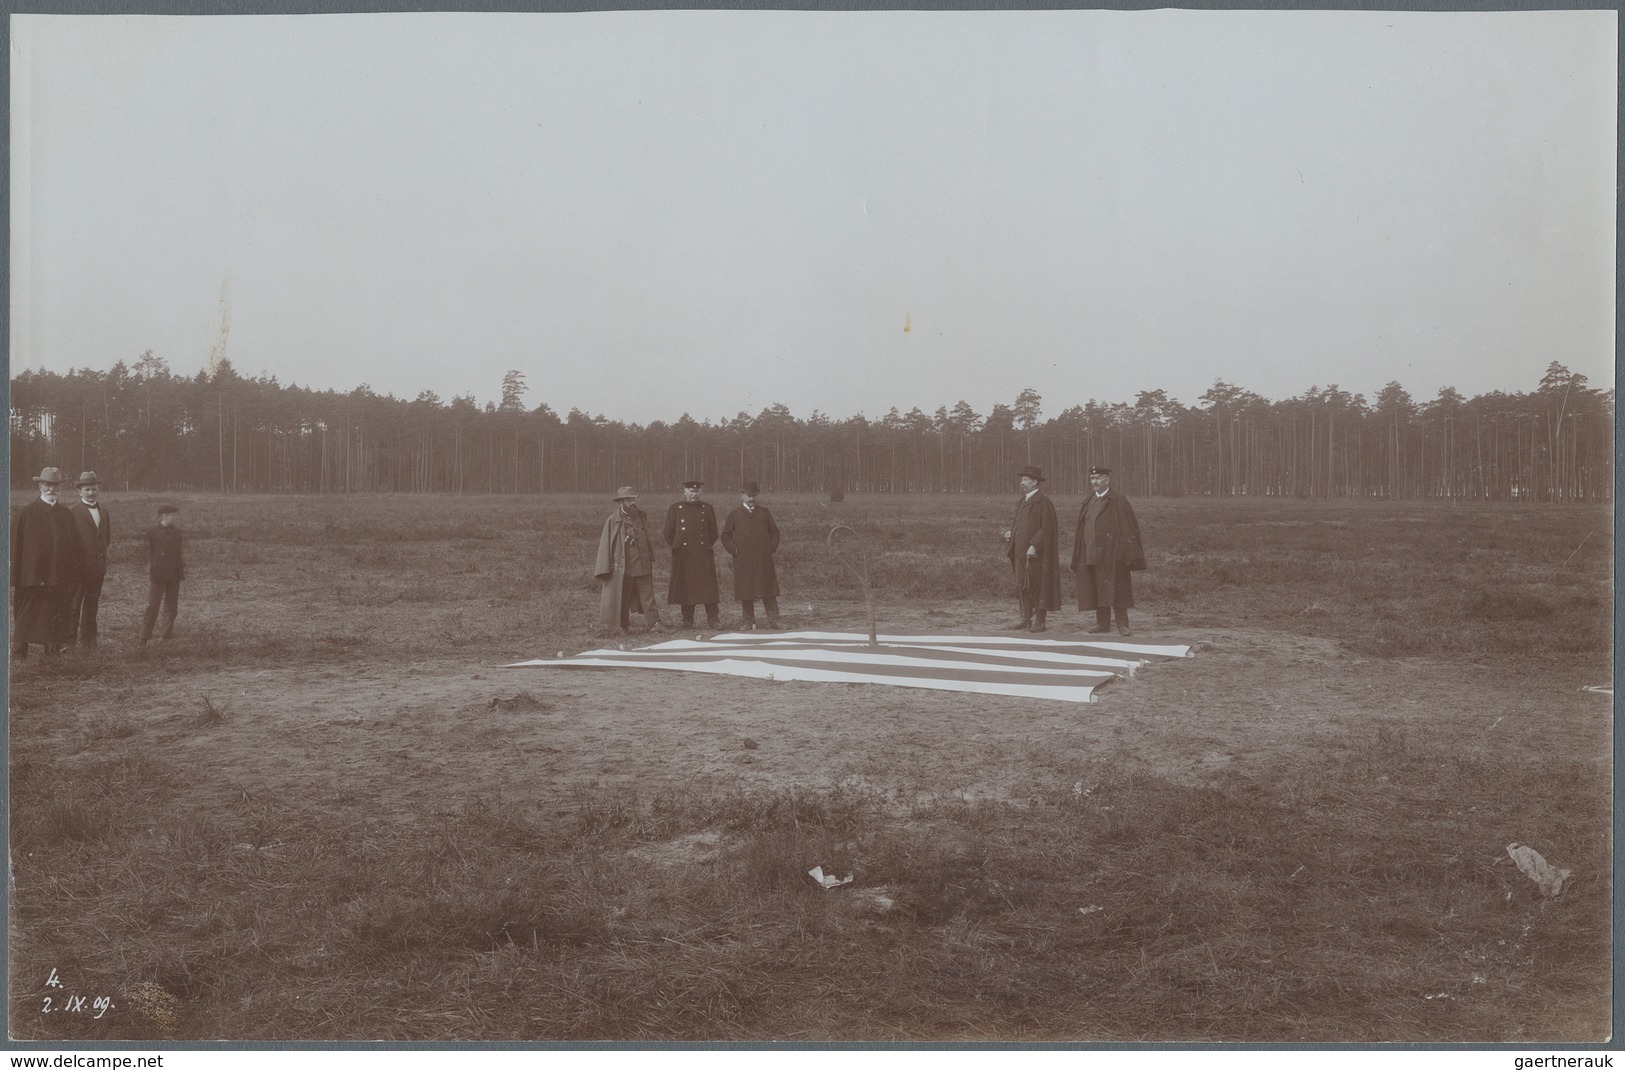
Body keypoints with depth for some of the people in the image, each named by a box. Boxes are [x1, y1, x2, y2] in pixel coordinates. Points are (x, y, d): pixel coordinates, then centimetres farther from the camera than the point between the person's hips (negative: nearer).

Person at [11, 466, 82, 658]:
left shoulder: (67, 514, 9)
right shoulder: (25, 514, -3)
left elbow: (74, 547, 11)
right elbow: (15, 548, -3)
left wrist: (74, 577, 7)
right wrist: (14, 579, -7)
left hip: (61, 581, 3)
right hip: (31, 577, -3)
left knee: (57, 621, 6)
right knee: (25, 621, 3)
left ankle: (53, 654, 15)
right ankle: (19, 657, 10)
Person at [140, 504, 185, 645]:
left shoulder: (176, 532, 10)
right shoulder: (153, 531, -3)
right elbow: (148, 553, -2)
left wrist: (182, 567, 7)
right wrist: (149, 574, -5)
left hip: (174, 575, 5)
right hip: (158, 575, -5)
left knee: (171, 607, 7)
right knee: (152, 606, -3)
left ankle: (166, 635, 15)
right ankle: (144, 637, 5)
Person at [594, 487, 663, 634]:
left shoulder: (641, 517, 9)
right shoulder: (613, 521, -5)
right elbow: (605, 545, -4)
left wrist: (652, 561, 16)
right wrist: (604, 571, -8)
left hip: (643, 567, 4)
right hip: (623, 568, -4)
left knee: (647, 595, -2)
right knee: (622, 599, 5)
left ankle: (652, 622, -4)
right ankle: (625, 626, 17)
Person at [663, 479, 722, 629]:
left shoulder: (707, 508, 9)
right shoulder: (675, 509, 5)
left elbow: (713, 532, 15)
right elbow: (669, 532, 8)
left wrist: (708, 546, 9)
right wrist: (677, 546, 6)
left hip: (704, 554, 0)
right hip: (683, 555, 0)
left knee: (708, 586, -5)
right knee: (686, 587, 3)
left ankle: (713, 619, -3)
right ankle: (687, 620, 11)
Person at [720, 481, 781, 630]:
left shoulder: (764, 512, 11)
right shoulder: (734, 515, 8)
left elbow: (774, 531, 15)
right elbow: (726, 535, 10)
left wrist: (772, 548, 2)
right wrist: (734, 550, -1)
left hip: (763, 559, 0)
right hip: (743, 560, 0)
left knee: (768, 591, 0)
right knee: (745, 592, 2)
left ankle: (773, 622, 4)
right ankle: (748, 622, 11)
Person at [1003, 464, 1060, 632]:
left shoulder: (1043, 502, -10)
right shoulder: (1022, 501, 15)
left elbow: (1047, 528, -16)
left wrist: (1034, 546, -22)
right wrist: (1012, 532, 3)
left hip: (1036, 553, -8)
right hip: (1021, 552, 8)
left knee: (1037, 586, -1)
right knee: (1022, 585, 7)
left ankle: (1038, 621, 6)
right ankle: (1025, 620, 12)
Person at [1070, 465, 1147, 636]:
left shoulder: (1118, 501, -4)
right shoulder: (1088, 502, 14)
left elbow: (1131, 526, -7)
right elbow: (1082, 530, 17)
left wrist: (1130, 556, -12)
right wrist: (1079, 554, 10)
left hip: (1112, 553, -6)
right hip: (1090, 554, 6)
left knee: (1116, 588, -3)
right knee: (1097, 590, 7)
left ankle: (1122, 624, 2)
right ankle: (1102, 624, 13)